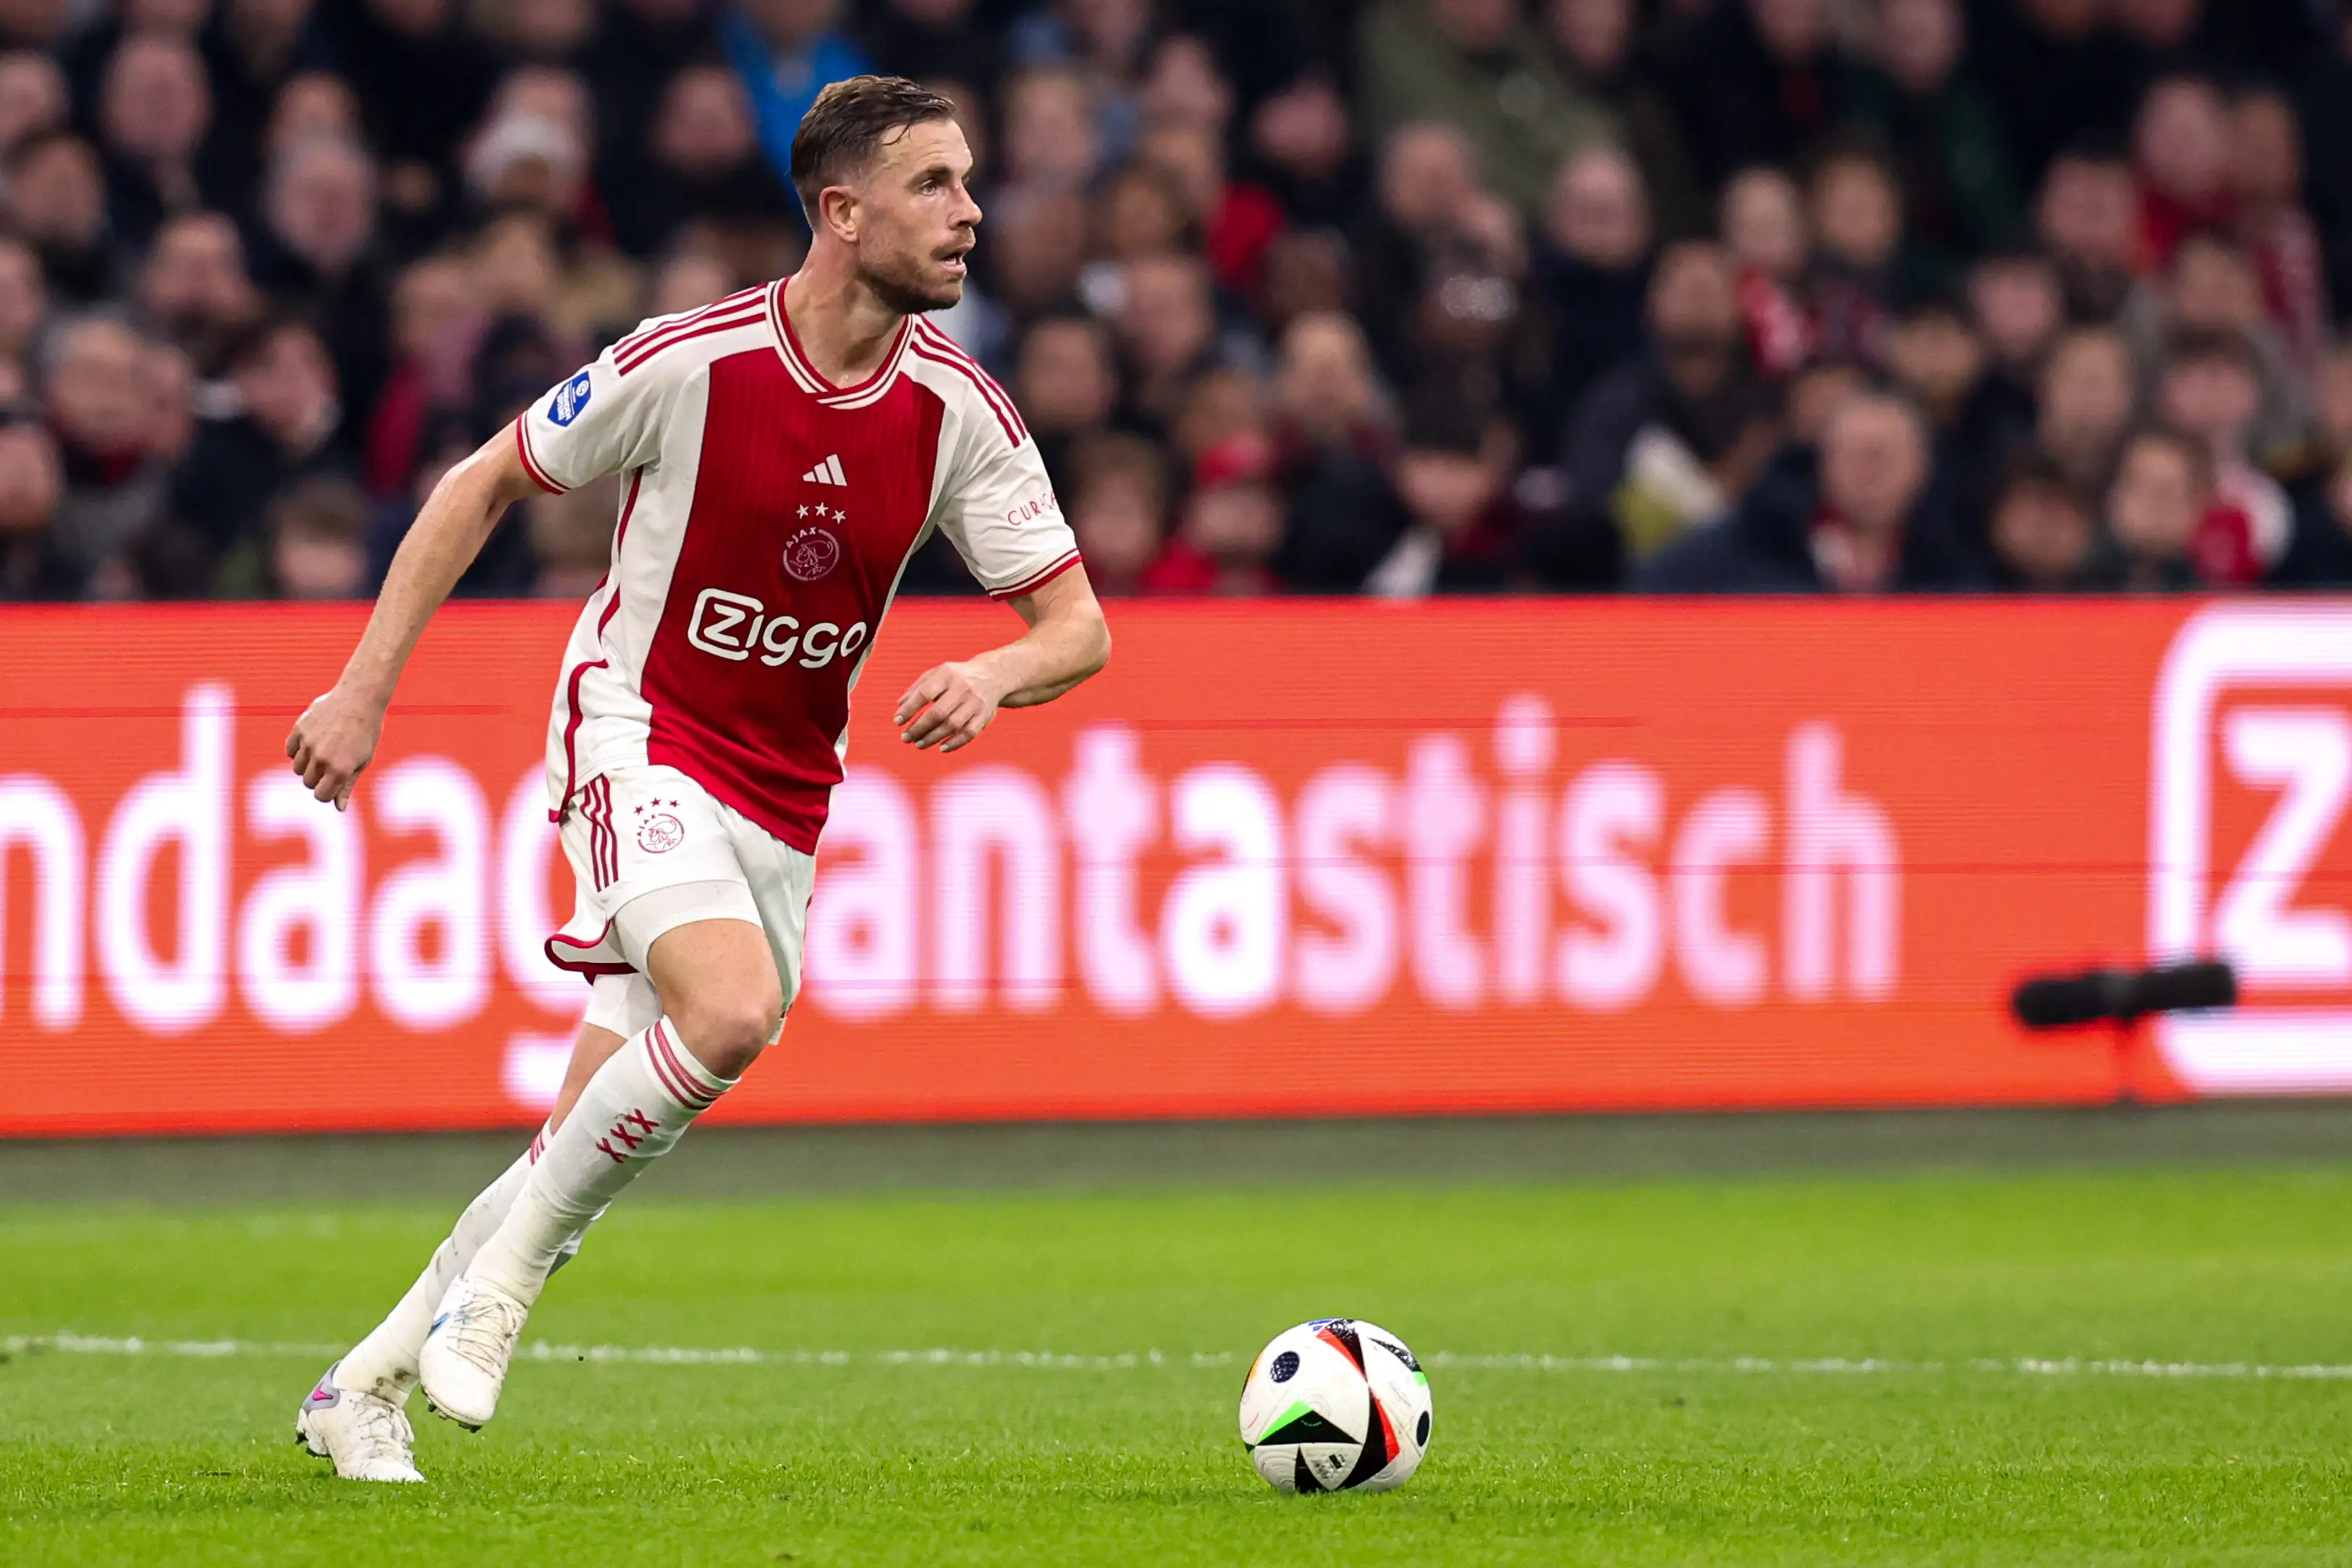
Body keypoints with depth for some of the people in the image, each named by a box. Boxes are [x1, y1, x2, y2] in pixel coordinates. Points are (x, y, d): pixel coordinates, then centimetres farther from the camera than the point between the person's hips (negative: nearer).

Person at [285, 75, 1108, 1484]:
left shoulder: (962, 412, -6)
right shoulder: (692, 362, -16)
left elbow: (1078, 627, 0)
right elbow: (486, 484, -2)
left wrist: (996, 675, -24)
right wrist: (366, 689, -3)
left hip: (785, 805, 5)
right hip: (640, 735, -5)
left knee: (598, 1143, 5)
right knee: (733, 1011, -31)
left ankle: (366, 1386, 20)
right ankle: (507, 1272, -13)